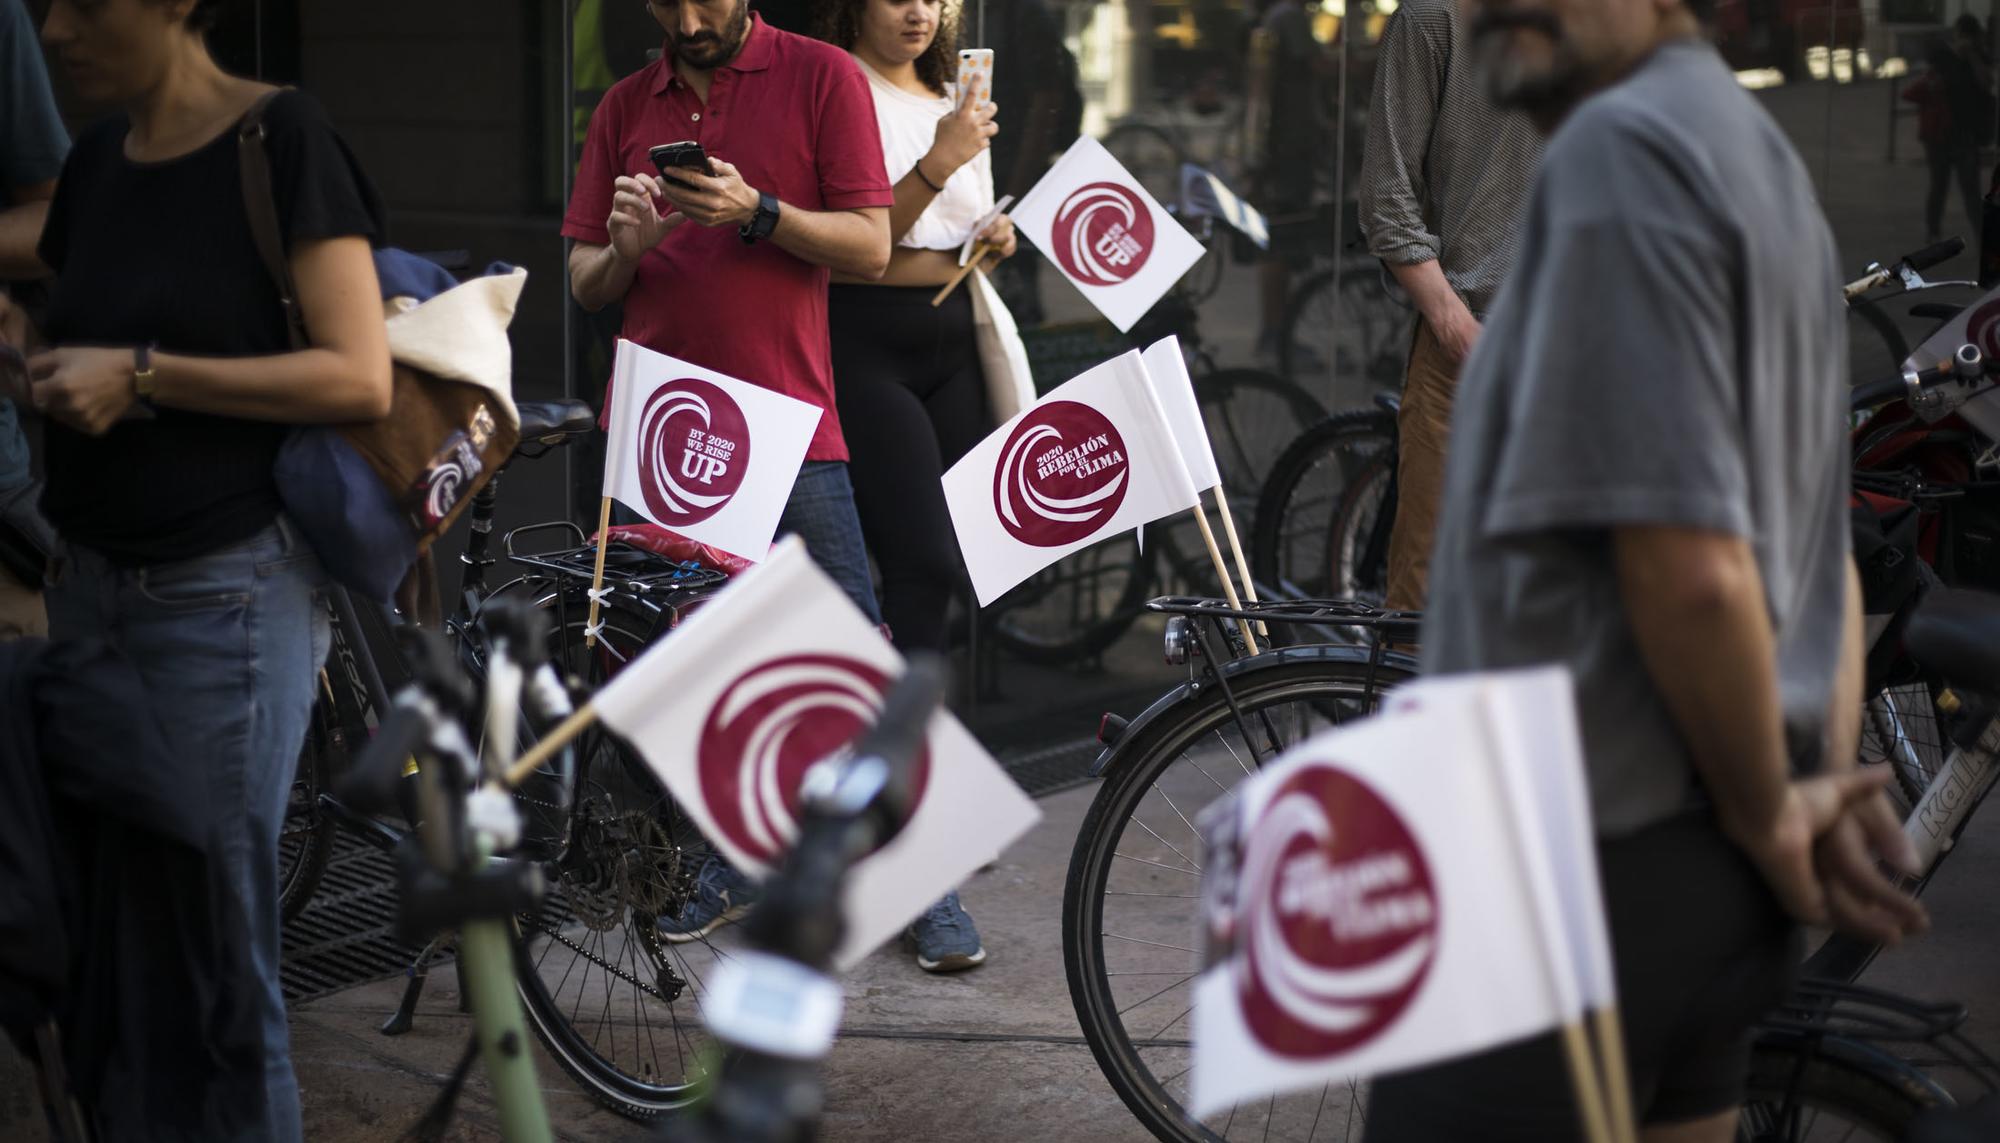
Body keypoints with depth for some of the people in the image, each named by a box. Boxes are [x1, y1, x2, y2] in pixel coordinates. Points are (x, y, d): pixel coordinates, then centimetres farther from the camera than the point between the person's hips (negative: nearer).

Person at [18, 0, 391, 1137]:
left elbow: (360, 378, -14)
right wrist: (50, 380, 5)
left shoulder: (281, 138, -9)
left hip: (228, 586, -7)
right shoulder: (97, 157, 11)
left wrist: (142, 375, -16)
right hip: (92, 578, 7)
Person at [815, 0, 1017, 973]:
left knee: (931, 578, 4)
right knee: (923, 569, -17)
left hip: (949, 346, 8)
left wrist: (995, 236, 7)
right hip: (865, 350, -7)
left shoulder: (951, 100, 19)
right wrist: (938, 163, -23)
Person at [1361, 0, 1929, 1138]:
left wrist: (1772, 817, -10)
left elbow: (1689, 565, -23)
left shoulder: (1622, 146, -17)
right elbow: (1820, 549, 20)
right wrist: (1831, 785, 11)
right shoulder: (1765, 162, 15)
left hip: (1587, 869, -9)